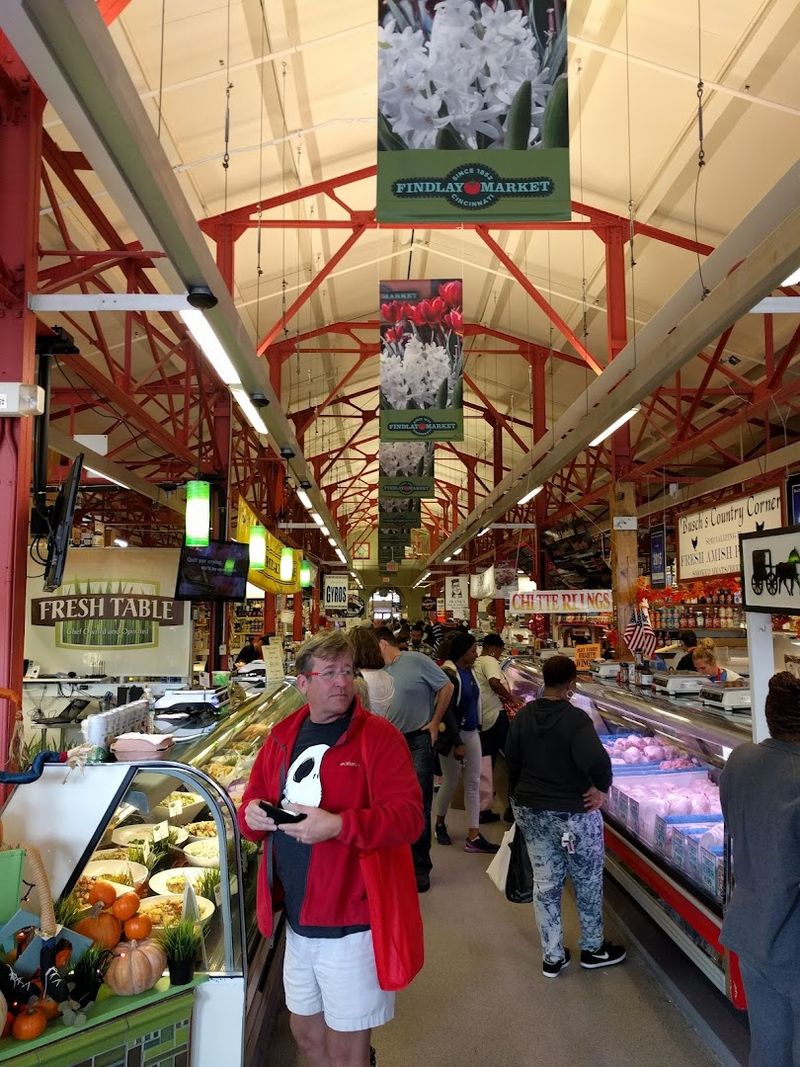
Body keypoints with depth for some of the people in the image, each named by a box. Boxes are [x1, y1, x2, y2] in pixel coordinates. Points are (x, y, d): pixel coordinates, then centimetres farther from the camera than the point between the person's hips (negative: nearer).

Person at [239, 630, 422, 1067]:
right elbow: (254, 799, 12)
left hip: (351, 920, -6)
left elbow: (408, 815, -21)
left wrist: (338, 824, -32)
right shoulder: (282, 736, 4)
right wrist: (251, 813, -11)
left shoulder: (378, 735, -14)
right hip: (297, 918, 6)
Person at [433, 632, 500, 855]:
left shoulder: (468, 671, 6)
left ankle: (473, 837, 11)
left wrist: (475, 731, 18)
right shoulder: (449, 674, -19)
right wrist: (455, 743, -20)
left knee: (473, 783, 7)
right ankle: (440, 823, 31)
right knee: (451, 783, 7)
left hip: (471, 733, 8)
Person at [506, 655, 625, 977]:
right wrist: (601, 788, -15)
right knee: (588, 881, 16)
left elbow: (512, 761, 8)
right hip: (574, 814, -5)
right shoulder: (575, 718, -20)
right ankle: (592, 949, 32)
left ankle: (552, 957, 23)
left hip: (530, 811, 5)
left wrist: (520, 799, 20)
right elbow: (597, 760, -34)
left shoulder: (523, 716, -1)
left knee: (545, 883, 14)